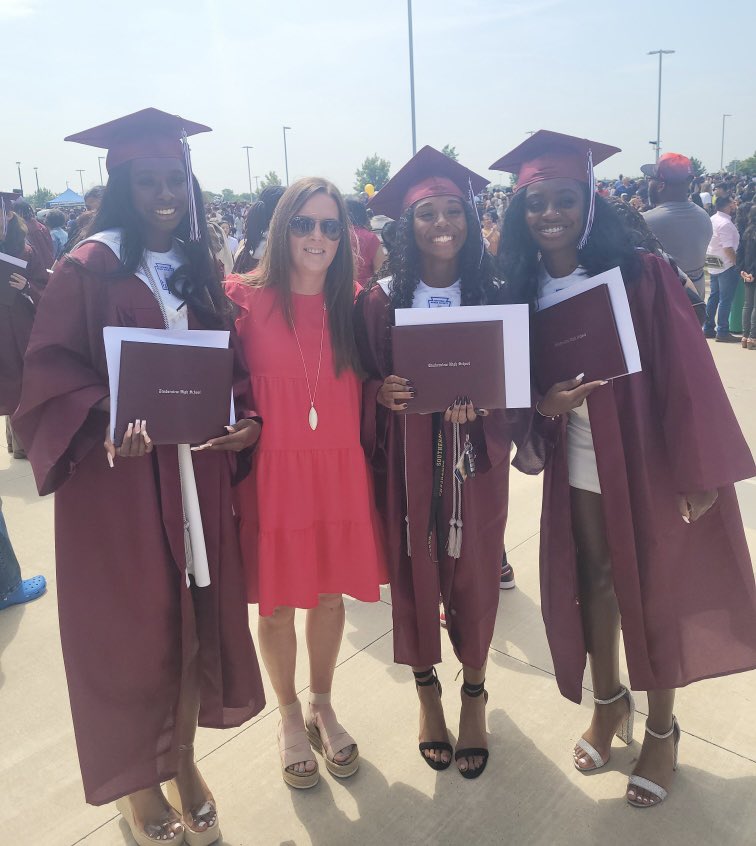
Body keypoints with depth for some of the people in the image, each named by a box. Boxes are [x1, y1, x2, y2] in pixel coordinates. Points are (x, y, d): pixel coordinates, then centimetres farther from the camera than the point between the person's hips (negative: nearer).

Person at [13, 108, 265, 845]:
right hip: (115, 477, -4)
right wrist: (105, 424, -25)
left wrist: (245, 418, -6)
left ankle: (183, 757, 35)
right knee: (127, 628, 7)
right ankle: (137, 779, 29)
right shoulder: (86, 272, -6)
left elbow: (231, 365, 12)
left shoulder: (200, 271, 10)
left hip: (195, 473, 5)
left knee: (195, 615, 12)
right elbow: (49, 377, -9)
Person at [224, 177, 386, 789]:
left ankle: (323, 706, 39)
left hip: (340, 471, 3)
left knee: (330, 595, 15)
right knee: (277, 600, 10)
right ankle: (290, 716, 35)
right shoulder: (244, 298, -6)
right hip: (271, 472, -2)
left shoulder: (355, 304, 3)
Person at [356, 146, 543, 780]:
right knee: (414, 575, 11)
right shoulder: (380, 301, -2)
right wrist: (382, 393, -20)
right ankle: (427, 690, 36)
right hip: (407, 463, 0)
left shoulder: (494, 298, 0)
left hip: (475, 462, 1)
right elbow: (361, 384, 2)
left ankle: (474, 694, 34)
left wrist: (482, 403, -18)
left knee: (475, 577, 10)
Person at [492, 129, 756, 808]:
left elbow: (685, 371, -13)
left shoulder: (641, 273, -11)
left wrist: (700, 470, -15)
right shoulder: (525, 289, 0)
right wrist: (543, 403, -18)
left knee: (654, 591, 10)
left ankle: (661, 728, 33)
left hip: (648, 460, -3)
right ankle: (610, 700, 40)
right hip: (580, 465, 3)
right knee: (593, 582, 14)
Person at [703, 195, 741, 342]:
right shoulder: (725, 224, -21)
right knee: (726, 300, -1)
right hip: (727, 266, -9)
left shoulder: (712, 219, 6)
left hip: (713, 265, 9)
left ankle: (708, 329, 20)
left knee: (713, 297, 15)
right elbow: (728, 249, -23)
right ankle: (722, 332, 3)